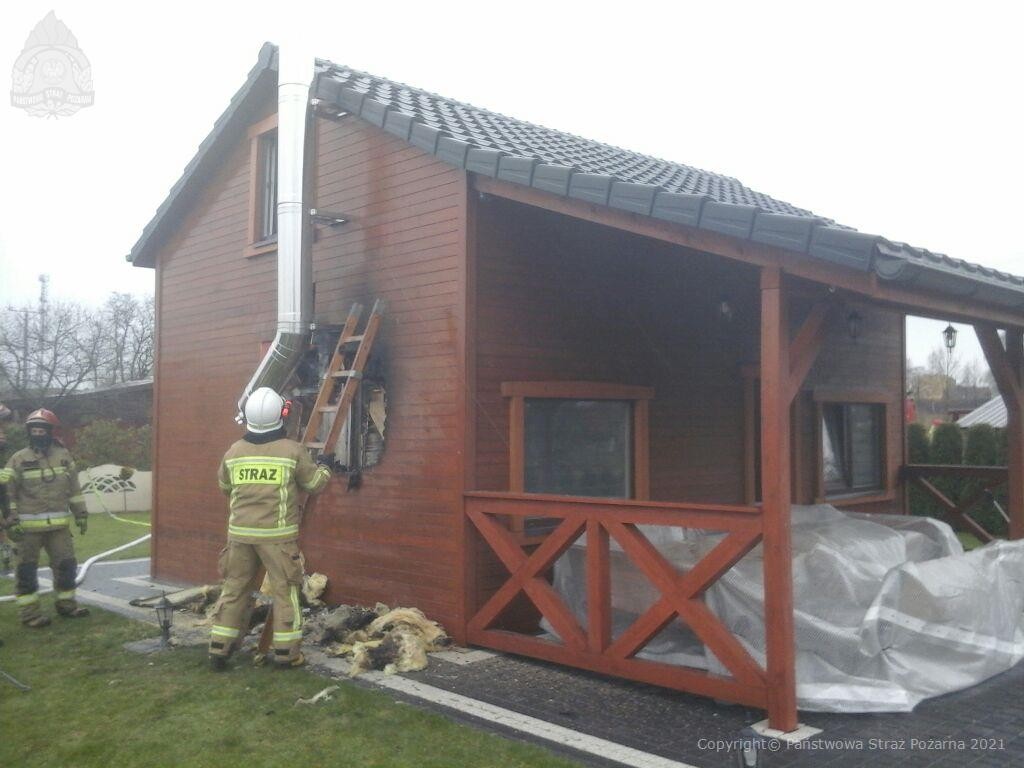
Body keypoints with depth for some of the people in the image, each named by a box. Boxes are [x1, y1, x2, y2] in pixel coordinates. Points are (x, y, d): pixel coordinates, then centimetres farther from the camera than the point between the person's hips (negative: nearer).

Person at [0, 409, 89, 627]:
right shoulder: (18, 459, -4)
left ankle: (66, 604, 23)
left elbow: (74, 488, 14)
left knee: (66, 564, 9)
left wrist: (81, 513, 13)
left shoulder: (63, 456, 7)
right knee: (26, 569, 2)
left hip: (58, 525, 4)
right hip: (28, 526, -4)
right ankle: (29, 611, 11)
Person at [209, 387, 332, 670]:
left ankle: (219, 648, 18)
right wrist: (324, 467, 25)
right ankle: (286, 652, 9)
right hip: (277, 534, -4)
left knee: (235, 588, 14)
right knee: (285, 590, 6)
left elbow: (224, 487, 21)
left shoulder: (234, 452, 4)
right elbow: (316, 483, 4)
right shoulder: (293, 450, -8)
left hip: (240, 532, 4)